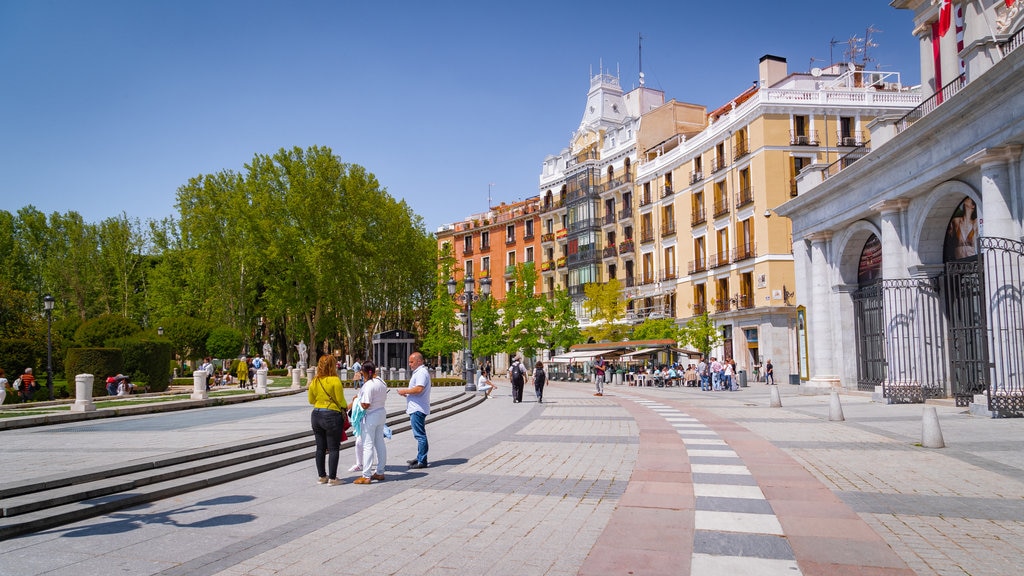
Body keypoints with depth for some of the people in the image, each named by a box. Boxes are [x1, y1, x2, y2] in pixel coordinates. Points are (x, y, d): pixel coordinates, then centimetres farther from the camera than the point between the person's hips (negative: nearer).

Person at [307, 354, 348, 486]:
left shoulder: (314, 381, 1)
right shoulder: (335, 381, -15)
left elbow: (311, 400, 10)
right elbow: (341, 401, -11)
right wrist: (345, 408, 9)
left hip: (316, 415, 5)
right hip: (332, 416, -5)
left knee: (320, 448, 13)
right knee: (333, 449, 3)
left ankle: (322, 476, 21)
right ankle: (332, 478, 5)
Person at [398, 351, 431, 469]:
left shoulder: (421, 372, -15)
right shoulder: (418, 372, 19)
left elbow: (419, 389, -27)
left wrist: (405, 391, -15)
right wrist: (406, 393, 12)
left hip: (418, 409, -11)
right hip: (415, 408, 11)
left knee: (420, 435, -7)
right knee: (419, 435, 16)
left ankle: (422, 461, -5)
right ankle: (420, 458, 25)